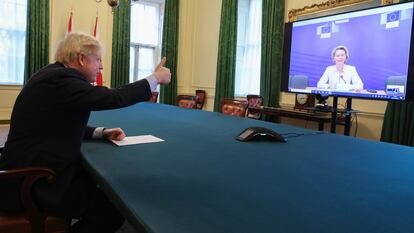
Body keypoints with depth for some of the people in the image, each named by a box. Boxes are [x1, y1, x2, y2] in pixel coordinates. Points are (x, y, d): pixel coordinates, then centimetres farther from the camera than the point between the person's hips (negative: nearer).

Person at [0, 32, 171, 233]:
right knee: (114, 210, -12)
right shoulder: (60, 78, -21)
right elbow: (115, 98, -23)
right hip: (34, 183, -11)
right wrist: (156, 78, -11)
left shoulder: (54, 74, 10)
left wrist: (101, 133, 4)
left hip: (35, 169, 11)